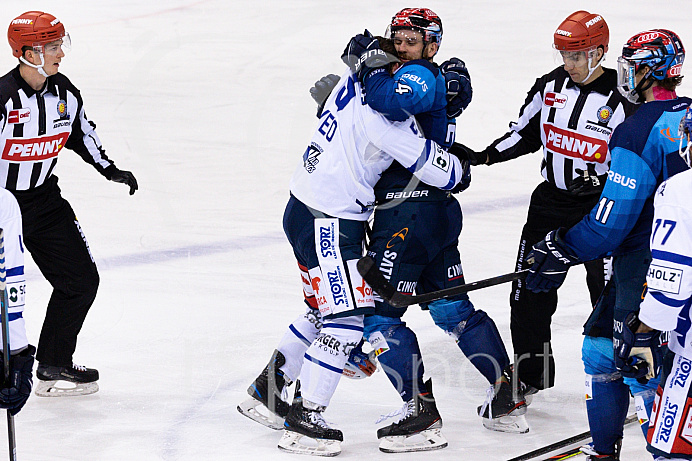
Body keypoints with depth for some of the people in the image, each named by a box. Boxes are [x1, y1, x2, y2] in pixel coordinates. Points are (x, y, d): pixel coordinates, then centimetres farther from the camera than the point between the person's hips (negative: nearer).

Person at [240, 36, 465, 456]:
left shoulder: (357, 79, 3)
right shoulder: (383, 112, -23)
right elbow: (441, 172, -22)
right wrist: (459, 164, 3)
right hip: (327, 221, -10)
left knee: (326, 311, 22)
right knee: (348, 319, -8)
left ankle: (268, 386, 31)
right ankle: (305, 420, -6)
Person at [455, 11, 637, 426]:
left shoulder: (621, 100, -14)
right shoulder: (550, 86, 2)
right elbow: (525, 134, 12)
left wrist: (603, 180, -27)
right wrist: (482, 157, 1)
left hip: (602, 208, -5)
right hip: (552, 202, 5)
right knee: (530, 290, 5)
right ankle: (530, 371, 21)